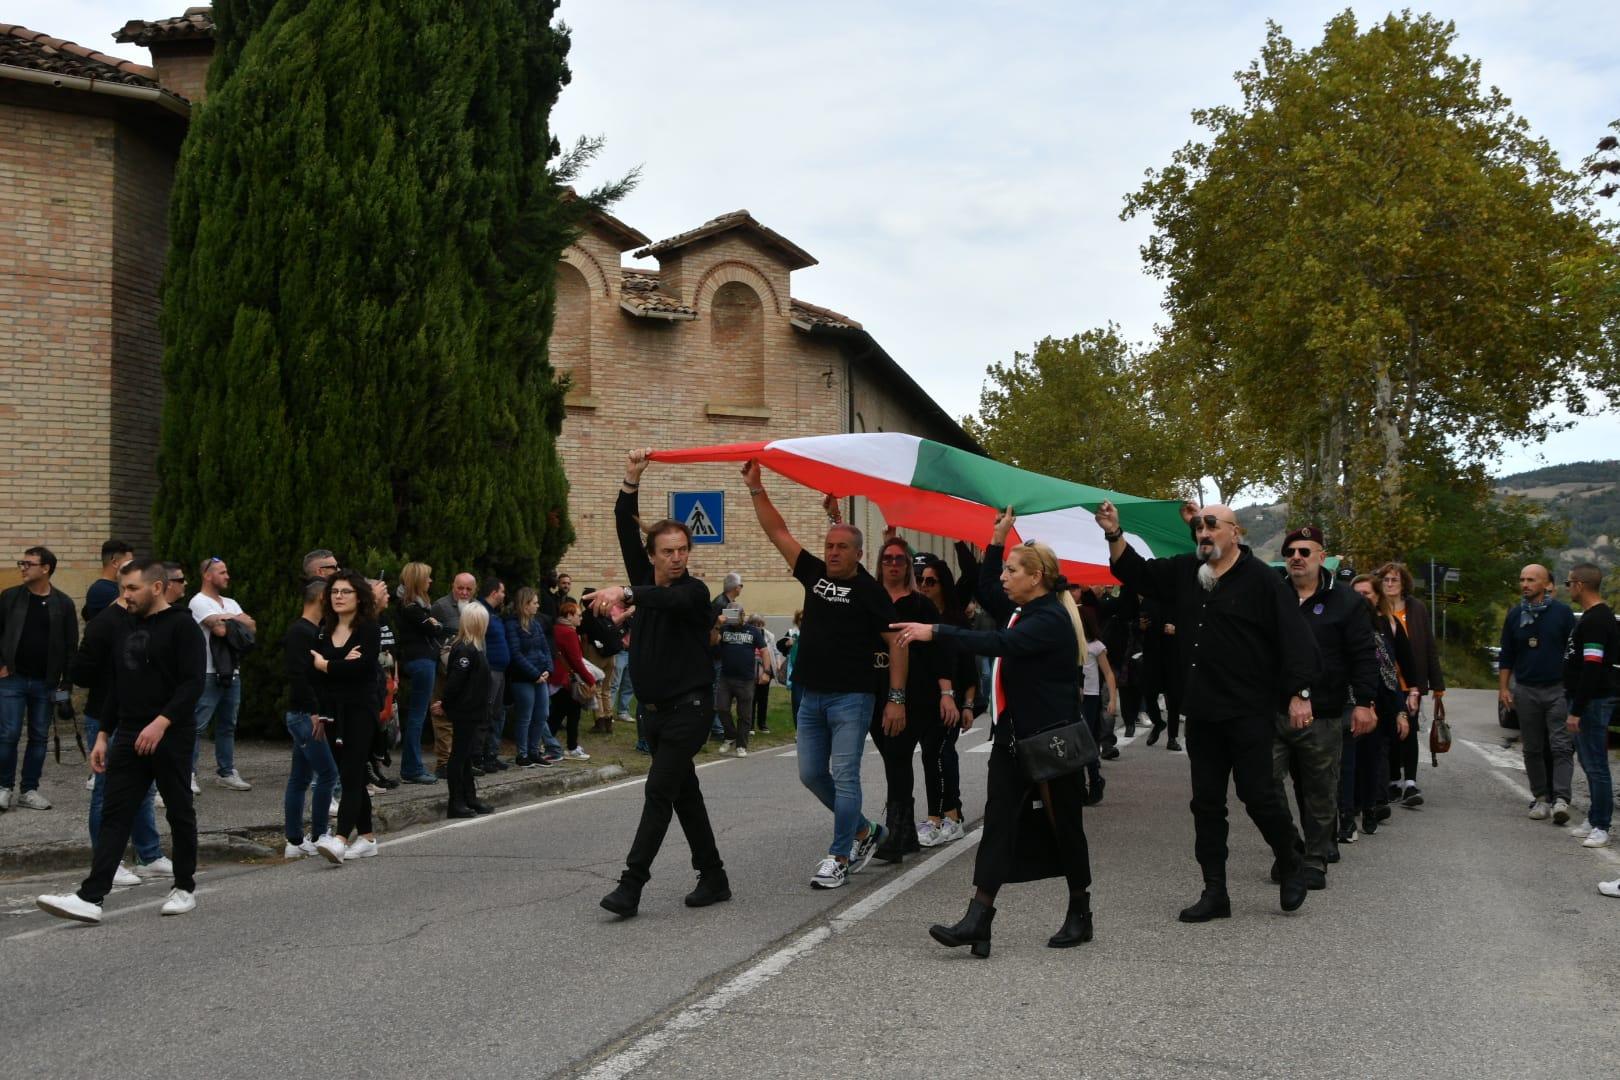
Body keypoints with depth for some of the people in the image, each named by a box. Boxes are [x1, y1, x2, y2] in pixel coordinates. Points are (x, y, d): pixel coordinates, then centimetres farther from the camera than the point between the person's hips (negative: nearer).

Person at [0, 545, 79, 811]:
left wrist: (66, 681, -1)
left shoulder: (63, 603, 0)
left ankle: (29, 790, 16)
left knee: (39, 737, 6)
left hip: (45, 682, 1)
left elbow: (71, 645, 2)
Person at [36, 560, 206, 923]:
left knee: (179, 814, 6)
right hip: (128, 738, 7)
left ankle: (185, 889, 19)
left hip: (171, 739, -7)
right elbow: (117, 688, 20)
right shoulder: (126, 629, 15)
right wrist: (103, 735, 16)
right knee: (115, 815, -1)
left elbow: (193, 683, -18)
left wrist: (162, 721, -28)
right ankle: (90, 897, -6)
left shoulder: (182, 626, -9)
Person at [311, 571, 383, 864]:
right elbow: (313, 672, 3)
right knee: (351, 777, 11)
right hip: (332, 711, 6)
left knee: (351, 775, -14)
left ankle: (340, 840, -27)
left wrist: (326, 665, -7)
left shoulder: (369, 629, -6)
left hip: (360, 710, -6)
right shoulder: (324, 630, 11)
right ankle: (368, 837, 20)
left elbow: (360, 667, -19)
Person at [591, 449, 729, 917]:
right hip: (652, 710, 7)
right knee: (684, 793, 12)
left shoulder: (694, 591, -9)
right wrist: (631, 481, -12)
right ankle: (714, 878, 20)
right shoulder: (646, 581, 8)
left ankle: (631, 885, -13)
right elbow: (626, 530, 0)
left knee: (659, 793, -11)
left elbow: (670, 599, -33)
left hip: (687, 710, -7)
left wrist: (626, 593, -48)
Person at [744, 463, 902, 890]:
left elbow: (896, 642, -9)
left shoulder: (869, 590, -8)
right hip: (812, 696, 7)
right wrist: (756, 488, 2)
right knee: (811, 774, 10)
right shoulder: (814, 574, 9)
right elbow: (778, 532, 9)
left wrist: (897, 698, -14)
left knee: (843, 776, -6)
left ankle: (839, 857, 1)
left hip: (851, 698, -7)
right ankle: (863, 831, 27)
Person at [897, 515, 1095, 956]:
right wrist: (998, 539, 18)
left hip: (1050, 741, -9)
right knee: (998, 824, -2)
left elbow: (997, 643, -30)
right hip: (1013, 736, 9)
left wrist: (935, 632, -31)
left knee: (1063, 828, 6)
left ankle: (1080, 915, 23)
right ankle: (977, 921, -8)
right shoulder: (1023, 610, 12)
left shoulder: (1051, 620, -18)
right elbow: (986, 593, 27)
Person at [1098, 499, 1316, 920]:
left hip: (1250, 712, -6)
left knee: (1259, 794, -4)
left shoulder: (1261, 579, -8)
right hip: (1202, 712, 7)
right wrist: (1114, 534, 0)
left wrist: (1299, 694, -16)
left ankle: (1292, 866, 22)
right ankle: (1215, 892, 15)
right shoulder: (1184, 573, 11)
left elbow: (1293, 636, -11)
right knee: (1206, 802, 8)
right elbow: (1134, 571, 16)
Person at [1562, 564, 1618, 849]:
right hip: (1589, 700, 11)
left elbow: (1592, 668, -23)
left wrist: (1577, 711, -22)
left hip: (1593, 702, -11)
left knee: (1595, 766, -5)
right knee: (1590, 764, 15)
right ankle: (1595, 820, 23)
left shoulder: (1595, 620, -18)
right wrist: (1575, 706, 22)